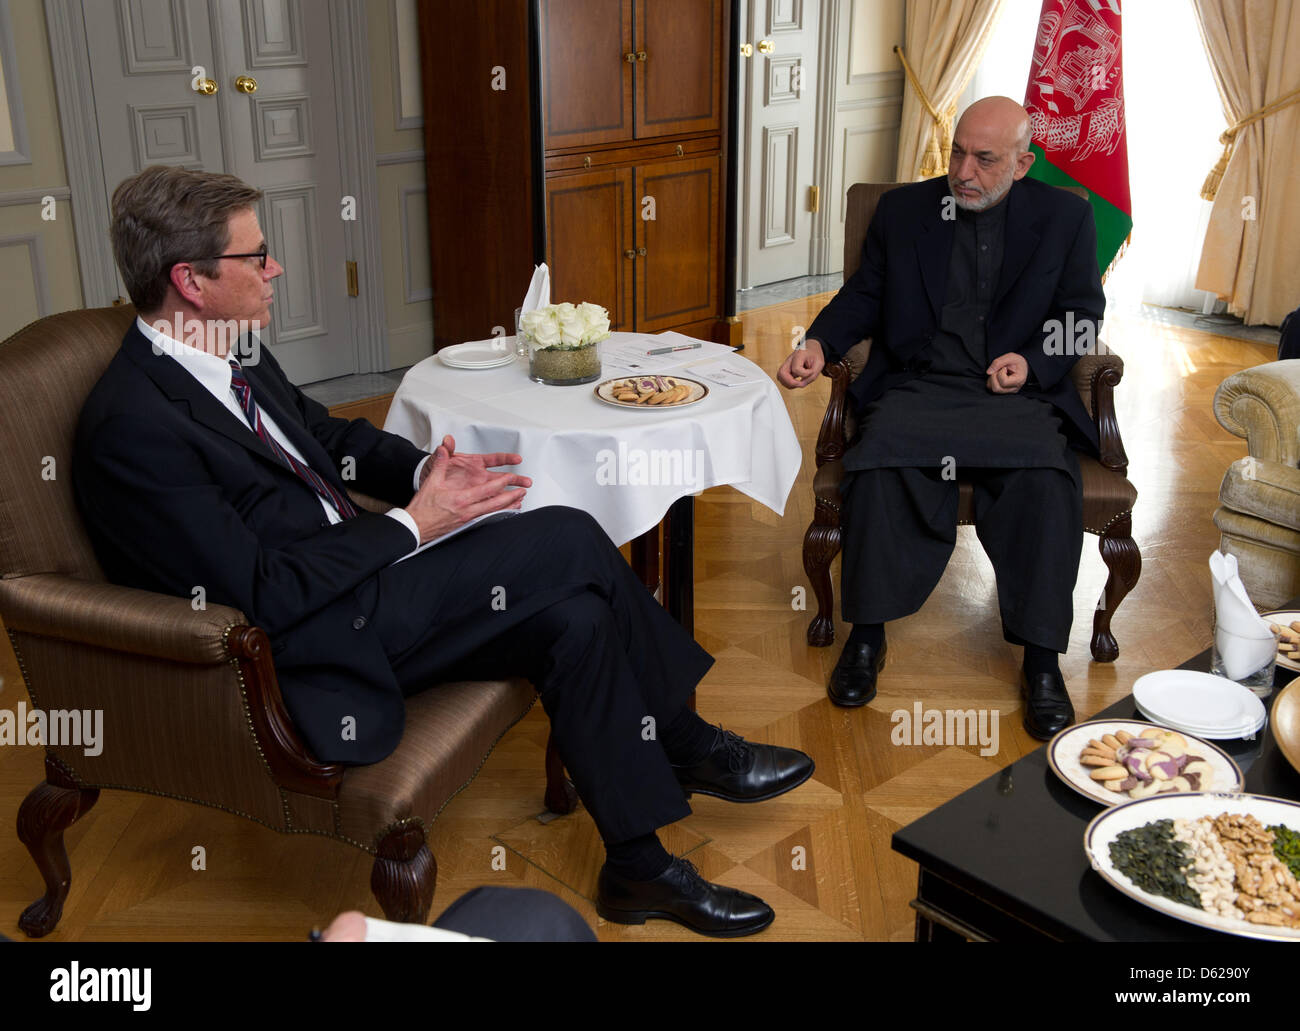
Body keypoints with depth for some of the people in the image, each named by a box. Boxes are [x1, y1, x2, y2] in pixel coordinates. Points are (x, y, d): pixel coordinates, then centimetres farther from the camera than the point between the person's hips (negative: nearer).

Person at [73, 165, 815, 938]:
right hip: (311, 651, -9)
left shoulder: (230, 359, 6)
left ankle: (641, 868, 6)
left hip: (349, 571, 9)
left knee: (573, 617, -8)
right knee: (568, 540, -17)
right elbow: (265, 592, -24)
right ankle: (687, 746, 3)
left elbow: (331, 436, 19)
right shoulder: (133, 428, -21)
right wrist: (413, 523, -17)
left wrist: (422, 470, -2)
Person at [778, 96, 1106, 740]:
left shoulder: (1065, 217, 11)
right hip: (917, 389, 1)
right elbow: (864, 295, 16)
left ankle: (1041, 660, -19)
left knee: (1046, 476, -32)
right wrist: (820, 344, -3)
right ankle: (866, 636, -17)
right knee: (879, 459, -32)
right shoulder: (903, 209, 15)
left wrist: (1033, 362, -7)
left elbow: (1082, 314, 12)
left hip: (1016, 395, 0)